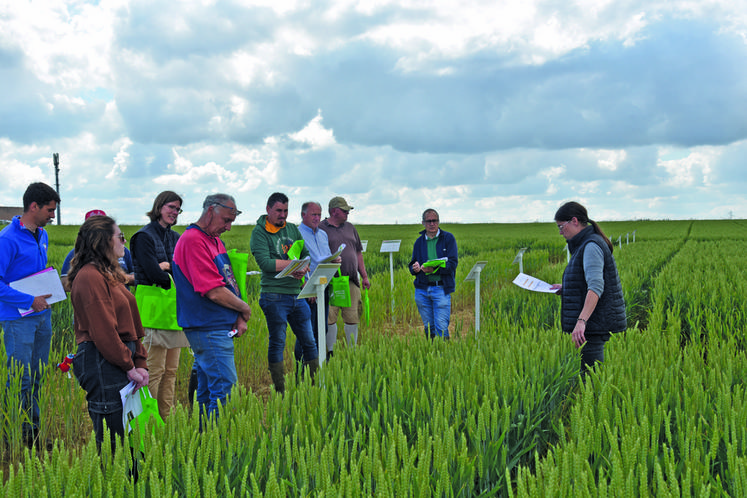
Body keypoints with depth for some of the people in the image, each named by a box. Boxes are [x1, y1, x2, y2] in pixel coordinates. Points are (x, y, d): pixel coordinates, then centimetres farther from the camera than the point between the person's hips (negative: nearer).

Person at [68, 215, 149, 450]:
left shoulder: (109, 274, 16)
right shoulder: (90, 277, -15)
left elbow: (130, 325, 16)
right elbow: (103, 330, -18)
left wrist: (140, 363, 9)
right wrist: (129, 366, -12)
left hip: (119, 358, 9)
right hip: (101, 362, -9)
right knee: (112, 434, -3)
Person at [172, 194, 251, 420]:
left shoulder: (215, 240, 16)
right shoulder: (193, 240, -16)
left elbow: (227, 281, 20)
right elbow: (214, 292, -21)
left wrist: (238, 318, 5)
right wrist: (244, 308, -6)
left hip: (219, 328, 10)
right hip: (208, 328, -10)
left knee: (207, 390, 15)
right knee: (224, 387, -10)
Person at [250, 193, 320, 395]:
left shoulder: (293, 229, 15)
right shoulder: (259, 232, -3)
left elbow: (307, 255, 11)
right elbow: (265, 263, -15)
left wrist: (303, 269, -11)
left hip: (297, 294, 6)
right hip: (274, 296, -6)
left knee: (308, 341, 8)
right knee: (277, 342, 1)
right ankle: (280, 392, 9)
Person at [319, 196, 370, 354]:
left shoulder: (350, 227, 17)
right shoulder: (321, 229, -1)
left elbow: (358, 253, 22)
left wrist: (364, 276, 17)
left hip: (351, 282, 5)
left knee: (352, 317, 4)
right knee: (330, 318, -2)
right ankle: (331, 352, 9)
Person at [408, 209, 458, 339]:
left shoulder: (448, 238, 1)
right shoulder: (419, 241, 13)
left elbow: (453, 263, -7)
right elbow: (412, 264, 16)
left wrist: (435, 269, -22)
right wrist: (414, 268, -9)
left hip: (441, 288, -4)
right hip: (422, 289, 4)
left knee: (441, 327, -8)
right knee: (428, 327, 10)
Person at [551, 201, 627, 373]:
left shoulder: (591, 246, -15)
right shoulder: (583, 245, 16)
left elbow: (596, 287, -27)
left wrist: (581, 321, -36)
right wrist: (565, 288, 17)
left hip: (595, 323, -10)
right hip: (593, 322, 10)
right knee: (587, 371, 11)